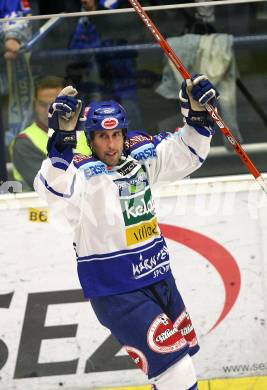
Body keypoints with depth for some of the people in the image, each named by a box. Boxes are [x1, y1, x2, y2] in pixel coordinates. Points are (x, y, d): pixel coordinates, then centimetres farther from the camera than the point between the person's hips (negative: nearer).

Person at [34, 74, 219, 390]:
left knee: (184, 346, 21)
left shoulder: (141, 155, 2)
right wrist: (63, 139, -51)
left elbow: (186, 154, 11)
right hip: (115, 292, -8)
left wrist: (197, 114, -6)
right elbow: (54, 188, -38)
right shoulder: (84, 173, -18)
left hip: (158, 277, 8)